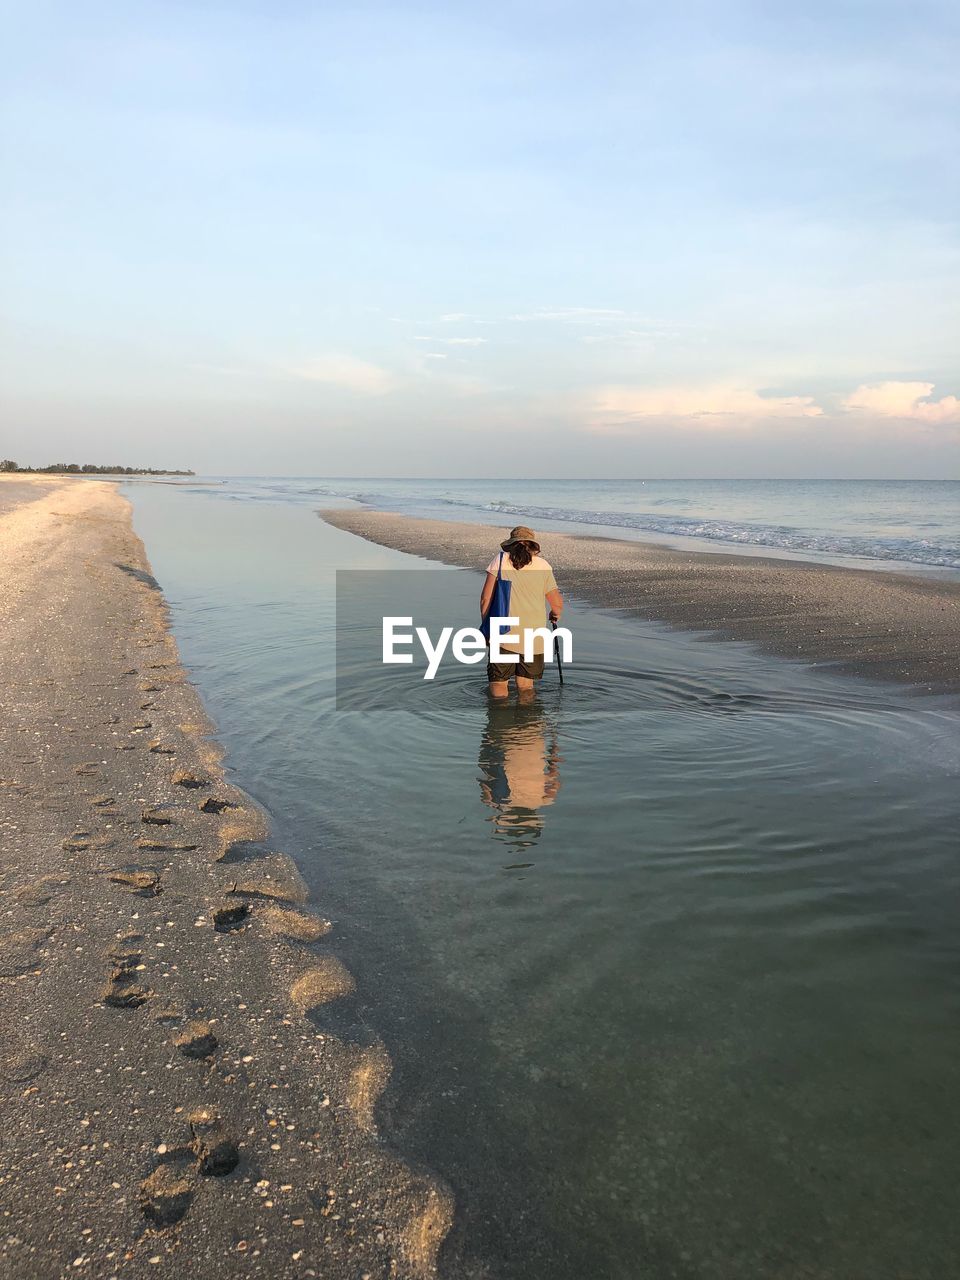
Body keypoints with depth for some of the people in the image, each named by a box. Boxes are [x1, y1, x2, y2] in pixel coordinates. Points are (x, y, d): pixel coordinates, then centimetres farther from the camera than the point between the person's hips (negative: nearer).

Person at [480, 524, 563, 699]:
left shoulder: (500, 560, 2)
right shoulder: (543, 565, 6)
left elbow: (486, 599, -2)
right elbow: (557, 603, 10)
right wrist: (555, 614, 33)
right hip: (534, 637, 2)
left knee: (499, 687, 7)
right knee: (526, 686, 13)